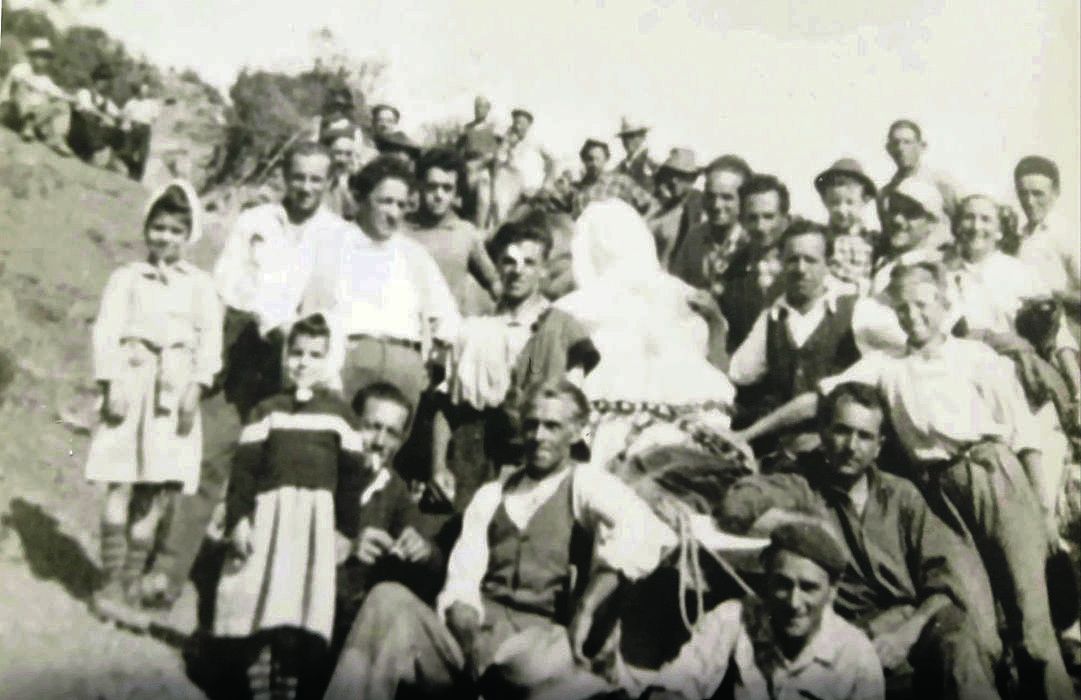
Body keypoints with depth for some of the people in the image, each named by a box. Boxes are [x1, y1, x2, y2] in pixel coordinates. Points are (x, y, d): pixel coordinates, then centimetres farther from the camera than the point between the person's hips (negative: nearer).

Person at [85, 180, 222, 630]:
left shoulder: (200, 284, 12)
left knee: (157, 493, 0)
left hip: (175, 389, 1)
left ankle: (130, 586, 9)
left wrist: (196, 387, -7)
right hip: (133, 381, -1)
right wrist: (111, 383, -10)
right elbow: (106, 331, 2)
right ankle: (111, 585, 6)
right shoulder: (126, 277, 9)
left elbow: (210, 338, 5)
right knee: (122, 487, -4)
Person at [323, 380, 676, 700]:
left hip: (539, 634, -5)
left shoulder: (587, 485, 8)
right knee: (388, 599, -24)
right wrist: (463, 614, -14)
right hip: (477, 630, 5)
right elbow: (462, 575, 9)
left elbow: (641, 528, -16)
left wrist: (586, 608, -24)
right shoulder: (490, 495, 23)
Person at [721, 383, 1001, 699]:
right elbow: (738, 504, -12)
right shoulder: (802, 488, 9)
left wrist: (909, 631, -10)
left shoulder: (901, 494, 19)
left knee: (959, 637, -31)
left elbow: (949, 570, 6)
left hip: (917, 623, 3)